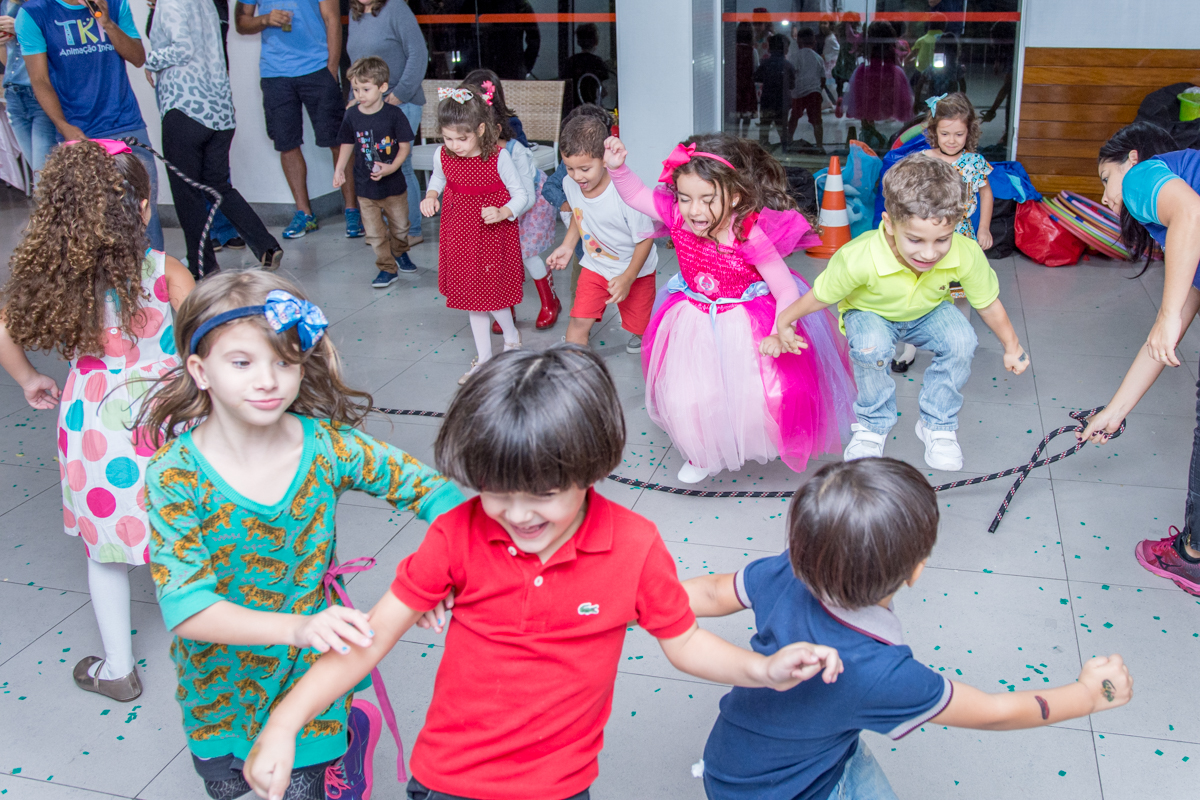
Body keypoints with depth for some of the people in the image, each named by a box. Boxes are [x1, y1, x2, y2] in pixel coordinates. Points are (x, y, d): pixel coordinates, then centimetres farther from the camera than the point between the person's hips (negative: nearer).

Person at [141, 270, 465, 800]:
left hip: (310, 676, 0)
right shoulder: (175, 476, -22)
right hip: (220, 688, 1)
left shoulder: (326, 446, -18)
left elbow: (428, 487, -13)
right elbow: (184, 606, -29)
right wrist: (297, 626, -44)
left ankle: (346, 729, 43)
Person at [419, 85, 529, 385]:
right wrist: (430, 196, -6)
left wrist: (501, 213, -31)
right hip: (460, 236, 5)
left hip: (493, 236, -5)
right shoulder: (442, 156, -8)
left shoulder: (498, 157, -21)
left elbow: (522, 196, -13)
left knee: (490, 295, -2)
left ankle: (511, 335, 31)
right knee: (470, 296, 14)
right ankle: (484, 357, 29)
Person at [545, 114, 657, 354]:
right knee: (579, 320, -9)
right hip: (595, 266, 4)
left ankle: (640, 334, 52)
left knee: (639, 326, 15)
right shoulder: (570, 184, -15)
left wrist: (627, 279, -23)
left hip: (635, 270, -3)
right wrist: (567, 246, 1)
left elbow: (645, 238, -22)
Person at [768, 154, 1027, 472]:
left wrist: (1011, 346, 2)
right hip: (870, 314, -2)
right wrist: (782, 326, -12)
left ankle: (937, 425, 1)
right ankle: (872, 426, -4)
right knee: (872, 346, -33)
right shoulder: (858, 259, -43)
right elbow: (819, 297, -23)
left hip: (928, 313, 3)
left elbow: (988, 303, -13)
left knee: (961, 341, -25)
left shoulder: (967, 255, -33)